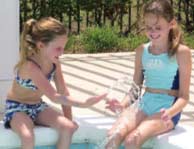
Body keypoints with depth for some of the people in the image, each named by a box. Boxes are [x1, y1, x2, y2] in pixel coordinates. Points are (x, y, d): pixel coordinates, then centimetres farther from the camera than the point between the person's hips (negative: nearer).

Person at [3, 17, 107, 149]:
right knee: (28, 137, -36)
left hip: (38, 106, 7)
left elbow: (63, 91, -1)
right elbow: (54, 97, -33)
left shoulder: (54, 62, -8)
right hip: (17, 108, -7)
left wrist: (69, 122, -6)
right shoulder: (30, 66, -32)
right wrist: (83, 103, -39)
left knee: (68, 127, -16)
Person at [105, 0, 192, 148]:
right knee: (113, 136, -24)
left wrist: (170, 112, -28)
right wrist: (123, 104, -9)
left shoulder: (181, 52, -8)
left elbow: (184, 96, -8)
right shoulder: (142, 50, 6)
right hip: (143, 104, 4)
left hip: (167, 109, -4)